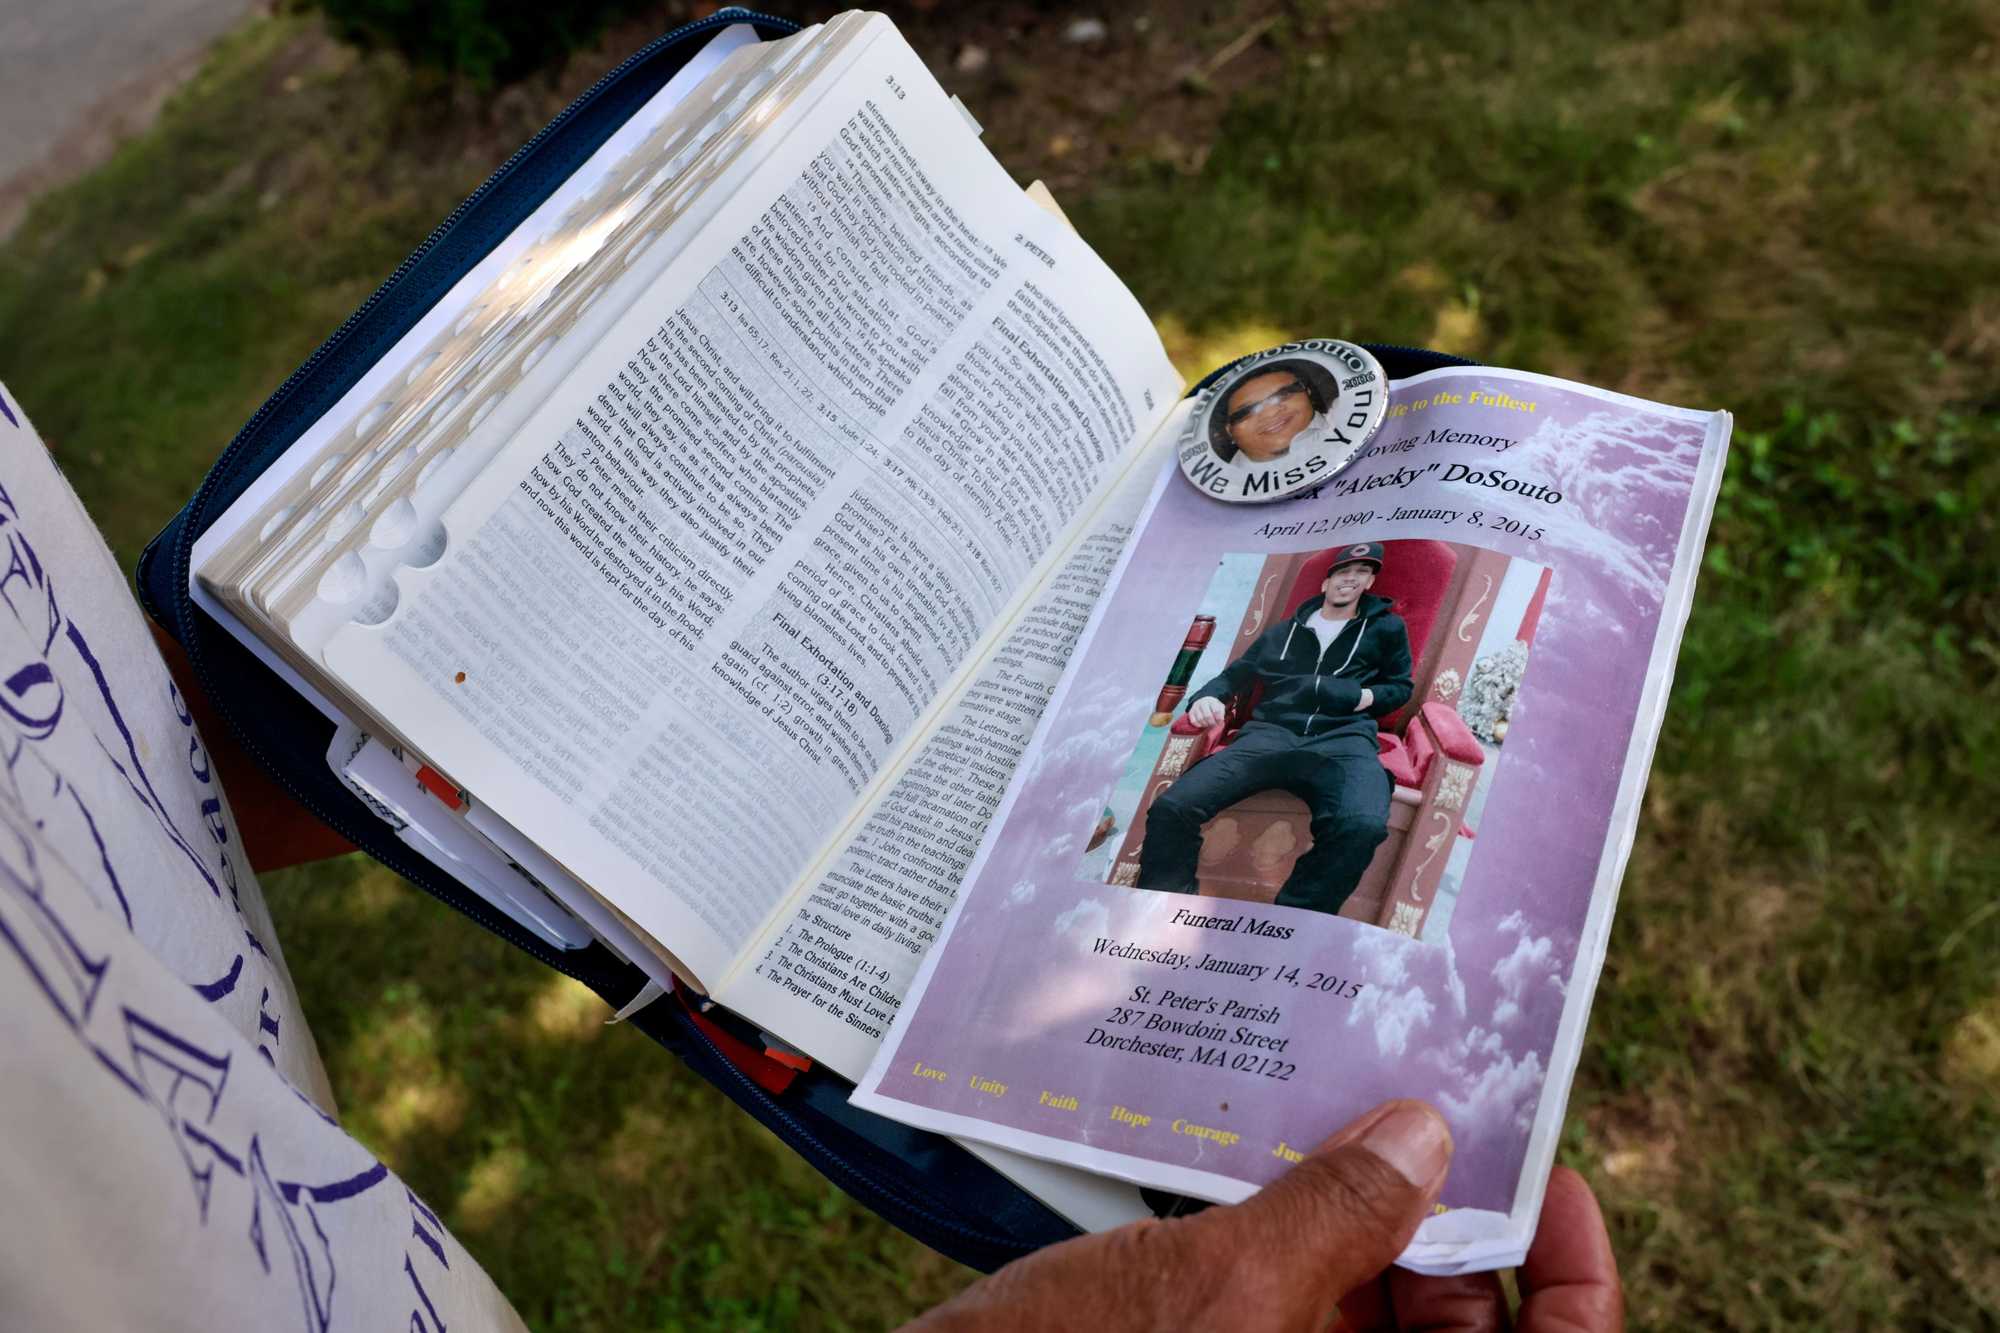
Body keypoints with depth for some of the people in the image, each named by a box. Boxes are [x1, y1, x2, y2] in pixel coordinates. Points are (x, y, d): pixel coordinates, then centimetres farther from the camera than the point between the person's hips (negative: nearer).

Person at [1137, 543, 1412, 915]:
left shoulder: (1386, 627, 24)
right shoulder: (1285, 631, 29)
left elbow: (1401, 686, 27)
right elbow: (1235, 675, 30)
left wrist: (1362, 696, 5)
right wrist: (1207, 696, 7)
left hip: (1344, 739, -2)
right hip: (1271, 734, 2)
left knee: (1362, 825, -42)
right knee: (1171, 808, -28)